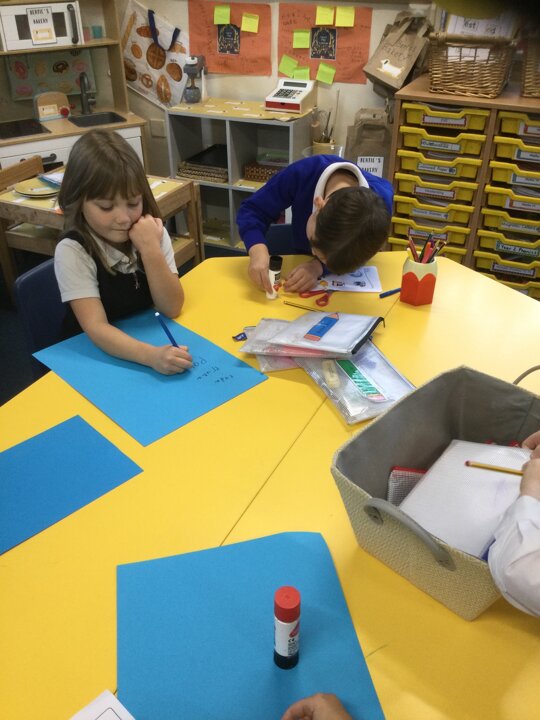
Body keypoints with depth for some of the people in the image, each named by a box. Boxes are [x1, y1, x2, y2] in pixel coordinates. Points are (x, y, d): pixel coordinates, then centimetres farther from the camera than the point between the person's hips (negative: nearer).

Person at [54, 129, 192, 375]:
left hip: (152, 338, 5)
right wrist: (152, 356, -41)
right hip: (99, 354, -5)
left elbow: (172, 308, -10)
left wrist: (150, 249, -22)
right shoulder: (72, 251, -18)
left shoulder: (154, 233, -6)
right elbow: (97, 328, -25)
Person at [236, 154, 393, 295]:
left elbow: (356, 253, -24)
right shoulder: (302, 173, -36)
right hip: (301, 262, 2)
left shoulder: (381, 199, -35)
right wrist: (258, 251, -45)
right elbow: (252, 210, -25)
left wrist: (319, 266, -44)